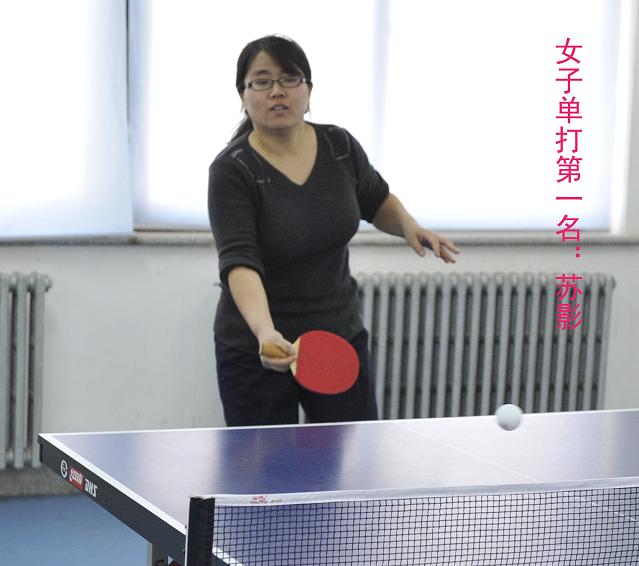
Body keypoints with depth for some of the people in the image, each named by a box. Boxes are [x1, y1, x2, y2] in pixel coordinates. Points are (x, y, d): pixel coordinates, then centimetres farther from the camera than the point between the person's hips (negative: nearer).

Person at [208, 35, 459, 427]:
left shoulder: (340, 147, -2)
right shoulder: (232, 170, -17)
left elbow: (377, 201, 17)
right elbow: (239, 261, -28)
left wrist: (409, 226, -5)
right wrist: (265, 332, -45)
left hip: (341, 337, 4)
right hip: (257, 351, -4)